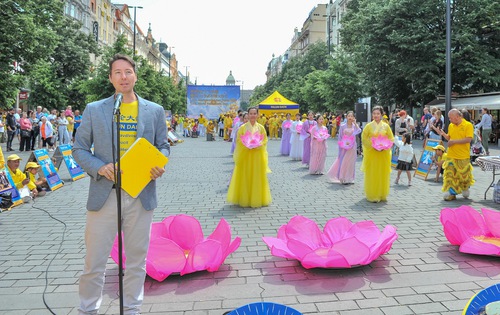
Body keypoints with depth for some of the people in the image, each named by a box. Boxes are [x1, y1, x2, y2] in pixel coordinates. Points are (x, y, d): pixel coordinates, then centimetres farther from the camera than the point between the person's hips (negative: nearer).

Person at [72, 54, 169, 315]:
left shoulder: (155, 111, 6)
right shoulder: (94, 110, 4)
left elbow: (163, 146, 12)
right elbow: (79, 149, 5)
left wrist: (160, 165, -10)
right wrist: (100, 168, -14)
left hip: (141, 196, 1)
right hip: (104, 194, -1)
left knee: (137, 259, 13)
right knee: (94, 261, 7)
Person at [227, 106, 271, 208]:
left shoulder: (261, 127, 2)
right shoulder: (243, 127, -1)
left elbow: (265, 141, 4)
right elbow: (238, 141, 1)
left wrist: (258, 145, -14)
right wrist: (246, 145, -15)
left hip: (258, 155, 1)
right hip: (245, 155, -1)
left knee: (257, 177, 6)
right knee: (245, 177, 3)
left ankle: (257, 199, 18)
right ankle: (244, 199, 14)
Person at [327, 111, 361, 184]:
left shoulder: (355, 126, 2)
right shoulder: (342, 126, 0)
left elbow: (359, 131, -20)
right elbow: (340, 138, 2)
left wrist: (355, 123, -17)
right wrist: (340, 146, -1)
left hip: (352, 147, 1)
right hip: (344, 147, -1)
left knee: (350, 162, 6)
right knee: (343, 162, 0)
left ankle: (349, 179, 16)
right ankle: (343, 179, 10)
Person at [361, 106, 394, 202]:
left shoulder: (386, 126, 3)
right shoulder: (369, 126, -1)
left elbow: (391, 138, 7)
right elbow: (364, 138, -2)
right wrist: (372, 146, -14)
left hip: (383, 154, 2)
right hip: (371, 153, -2)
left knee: (383, 174, 6)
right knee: (372, 174, 0)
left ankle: (382, 194, 18)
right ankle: (372, 195, 8)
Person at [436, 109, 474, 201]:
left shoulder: (468, 125, -8)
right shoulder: (451, 125, 9)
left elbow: (468, 139, -16)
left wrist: (454, 141, -17)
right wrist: (443, 134, -1)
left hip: (463, 156, -4)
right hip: (451, 155, 4)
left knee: (464, 174, 9)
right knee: (450, 174, -2)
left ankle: (466, 188, 37)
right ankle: (451, 194, 4)